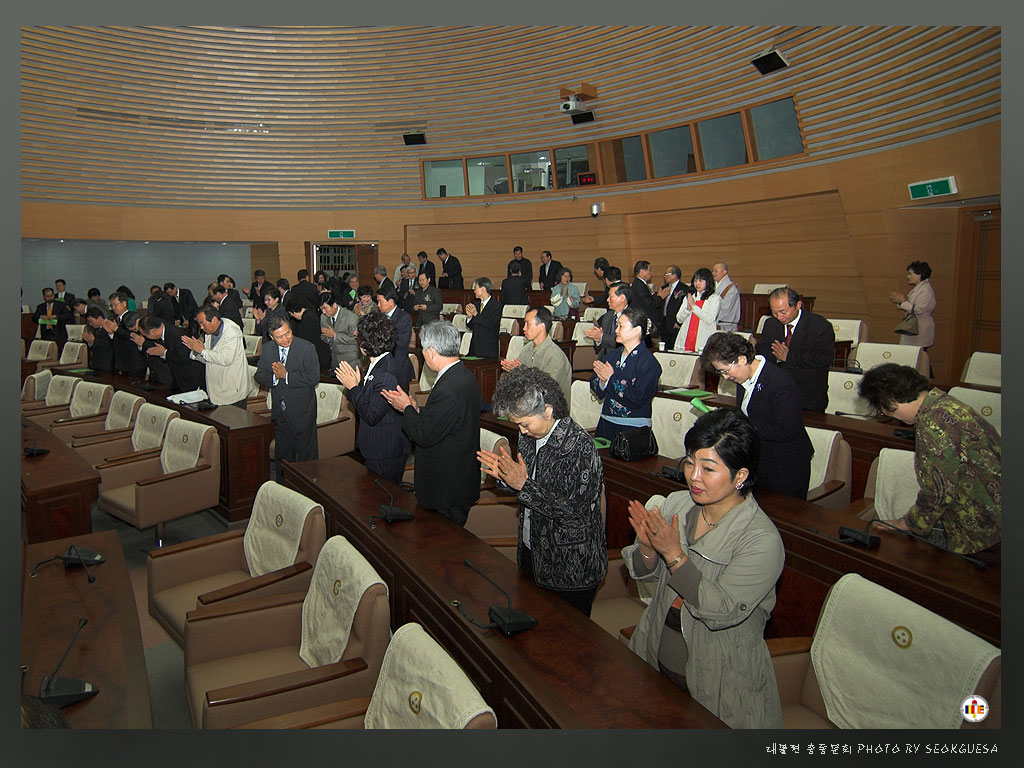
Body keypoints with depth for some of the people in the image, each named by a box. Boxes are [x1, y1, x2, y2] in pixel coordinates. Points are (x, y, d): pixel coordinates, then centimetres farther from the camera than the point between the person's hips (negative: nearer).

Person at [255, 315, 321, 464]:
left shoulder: (307, 348, -13)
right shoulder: (267, 349, 2)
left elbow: (314, 378, -19)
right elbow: (259, 376, 2)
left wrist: (286, 375, -21)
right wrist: (274, 377, -19)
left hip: (302, 413, -5)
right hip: (279, 412, 5)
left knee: (306, 454, 4)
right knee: (282, 454, 17)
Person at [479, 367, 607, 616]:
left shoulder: (579, 445, -25)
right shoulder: (529, 435, 0)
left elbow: (576, 513, -26)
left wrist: (523, 485, -26)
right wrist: (505, 476, -10)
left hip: (570, 570, -7)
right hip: (532, 555, 7)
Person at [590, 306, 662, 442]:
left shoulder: (649, 363, -11)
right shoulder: (611, 356, 10)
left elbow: (638, 400, -19)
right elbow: (597, 390, 12)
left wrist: (611, 378, -12)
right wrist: (602, 381, -12)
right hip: (606, 424, 6)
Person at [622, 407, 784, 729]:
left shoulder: (762, 540, -23)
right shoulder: (676, 503, -7)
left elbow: (722, 611, -27)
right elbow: (645, 574, 1)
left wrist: (673, 554, -32)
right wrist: (648, 548, -21)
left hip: (718, 681, -5)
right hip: (656, 659, 5)